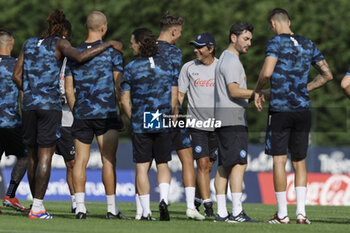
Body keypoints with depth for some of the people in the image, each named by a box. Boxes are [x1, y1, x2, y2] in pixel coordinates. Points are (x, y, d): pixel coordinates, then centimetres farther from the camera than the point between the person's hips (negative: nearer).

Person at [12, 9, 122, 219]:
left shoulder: (29, 44, 15)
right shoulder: (60, 44, -2)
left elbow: (17, 76, 13)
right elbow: (80, 57, -22)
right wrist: (109, 44, -14)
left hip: (29, 106, 5)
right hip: (50, 106, -5)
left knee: (34, 156, 13)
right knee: (45, 157, -5)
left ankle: (37, 204, 18)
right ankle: (37, 208, -11)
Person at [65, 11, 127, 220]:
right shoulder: (112, 52, -3)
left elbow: (69, 89, 7)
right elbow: (118, 86, -5)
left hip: (81, 114, 3)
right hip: (107, 114, -3)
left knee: (81, 160, 5)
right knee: (108, 161, 0)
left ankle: (80, 207, -2)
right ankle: (112, 209, 0)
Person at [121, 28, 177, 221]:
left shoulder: (131, 68, -3)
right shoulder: (167, 65, 4)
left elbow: (125, 100, -3)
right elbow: (174, 98, 4)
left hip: (140, 124, -2)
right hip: (163, 124, 2)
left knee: (142, 167, 3)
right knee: (163, 164, 14)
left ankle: (146, 212, 0)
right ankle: (163, 199, -9)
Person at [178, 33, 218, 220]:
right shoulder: (188, 68, 4)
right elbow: (179, 94, 7)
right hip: (196, 123, -1)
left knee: (208, 166, 5)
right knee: (202, 164, -10)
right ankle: (207, 204, -13)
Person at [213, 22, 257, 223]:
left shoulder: (226, 59, 23)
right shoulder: (231, 60, -10)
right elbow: (234, 91, -19)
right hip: (232, 118, -11)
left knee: (224, 165, 7)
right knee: (239, 163, -15)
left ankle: (222, 212, 6)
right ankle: (237, 212, -21)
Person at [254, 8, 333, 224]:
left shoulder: (276, 42, -6)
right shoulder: (308, 44, 11)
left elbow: (267, 72, -19)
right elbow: (327, 75, 13)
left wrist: (258, 91, -2)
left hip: (280, 109, -5)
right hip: (303, 109, 5)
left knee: (279, 160, 0)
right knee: (299, 162, 10)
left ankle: (282, 213, 0)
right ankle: (301, 212, 3)